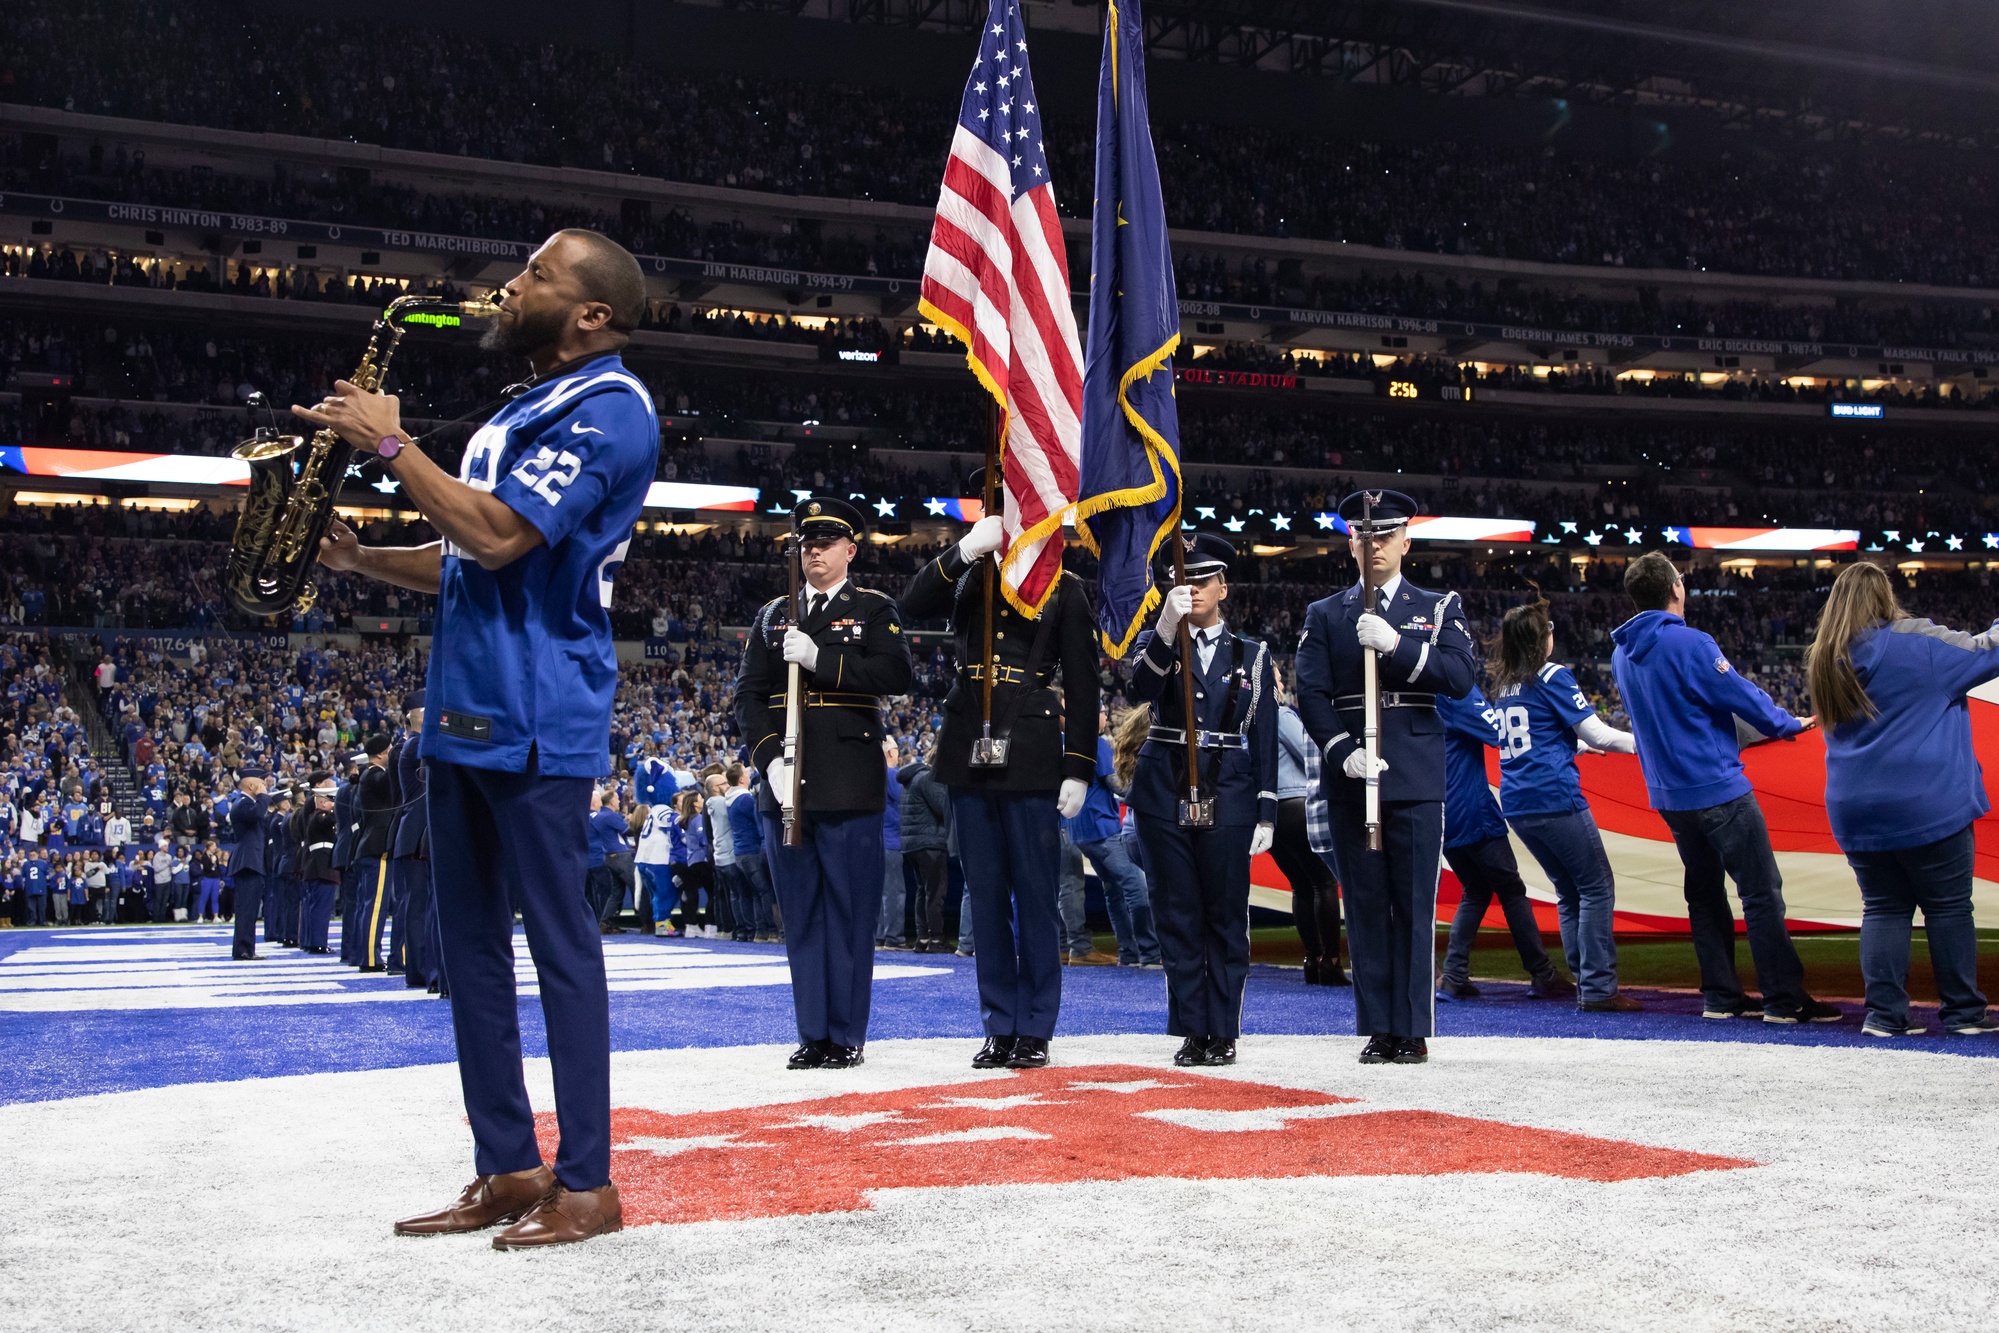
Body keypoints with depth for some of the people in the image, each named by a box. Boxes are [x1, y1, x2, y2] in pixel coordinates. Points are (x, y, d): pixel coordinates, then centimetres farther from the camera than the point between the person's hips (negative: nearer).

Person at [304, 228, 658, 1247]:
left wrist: (390, 444, -10)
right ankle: (507, 1168, 18)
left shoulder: (608, 406, -9)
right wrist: (365, 559, 10)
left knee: (558, 943, -5)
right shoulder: (522, 410, 21)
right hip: (462, 708, 10)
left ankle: (585, 1183, 2)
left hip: (539, 721, -10)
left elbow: (499, 537, -20)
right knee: (469, 944, 10)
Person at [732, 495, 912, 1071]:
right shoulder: (773, 615, 17)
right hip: (785, 785, 4)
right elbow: (748, 694, 9)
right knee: (801, 915, 7)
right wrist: (770, 759, -6)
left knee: (849, 914, -2)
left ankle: (846, 1036, 6)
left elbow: (896, 674, -9)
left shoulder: (874, 609, 7)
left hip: (849, 786, -3)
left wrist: (820, 660, -16)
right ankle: (813, 1035, 14)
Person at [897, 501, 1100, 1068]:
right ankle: (999, 1027, 15)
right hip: (970, 755, 3)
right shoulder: (966, 577, 12)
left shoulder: (1064, 589, 4)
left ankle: (1036, 1030, 9)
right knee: (986, 896, 7)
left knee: (1036, 896, 0)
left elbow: (1081, 684, 1)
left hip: (1031, 759, -3)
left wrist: (1079, 768, -5)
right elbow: (912, 605, -7)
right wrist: (965, 549, -17)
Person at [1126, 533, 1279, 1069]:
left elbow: (1265, 739, 7)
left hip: (1228, 798, 0)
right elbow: (1143, 688, -16)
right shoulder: (1156, 643, 8)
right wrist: (1167, 626, -30)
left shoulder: (1252, 655, 9)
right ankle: (1191, 1030, 9)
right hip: (1164, 796, 0)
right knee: (1178, 917, 3)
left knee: (1227, 917, 1)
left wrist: (1266, 814, 1)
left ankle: (1223, 1031, 10)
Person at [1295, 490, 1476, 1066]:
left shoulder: (1440, 608, 11)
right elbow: (1310, 693, 2)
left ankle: (1412, 1030, 3)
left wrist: (1396, 645, -18)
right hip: (1349, 780, 1)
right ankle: (1378, 1029, 9)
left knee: (1414, 905, -3)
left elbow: (1460, 677, -5)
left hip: (1416, 778, -1)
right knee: (1365, 905, 3)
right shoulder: (1324, 615, 13)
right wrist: (1343, 752, -13)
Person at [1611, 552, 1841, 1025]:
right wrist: (1790, 723, 7)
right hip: (1718, 789, -8)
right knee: (1761, 891, -2)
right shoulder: (1689, 643, -18)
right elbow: (1743, 697, -11)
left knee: (1704, 892, 14)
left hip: (1667, 794, 8)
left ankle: (1720, 995, 17)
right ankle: (1785, 999, -1)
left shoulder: (1621, 655, 6)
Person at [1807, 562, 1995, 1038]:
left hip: (1856, 814, 5)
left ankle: (1884, 1013, 4)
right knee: (1949, 907, 6)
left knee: (1883, 908, 10)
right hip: (1928, 806, -5)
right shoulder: (1915, 641, -10)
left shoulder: (1824, 661, 8)